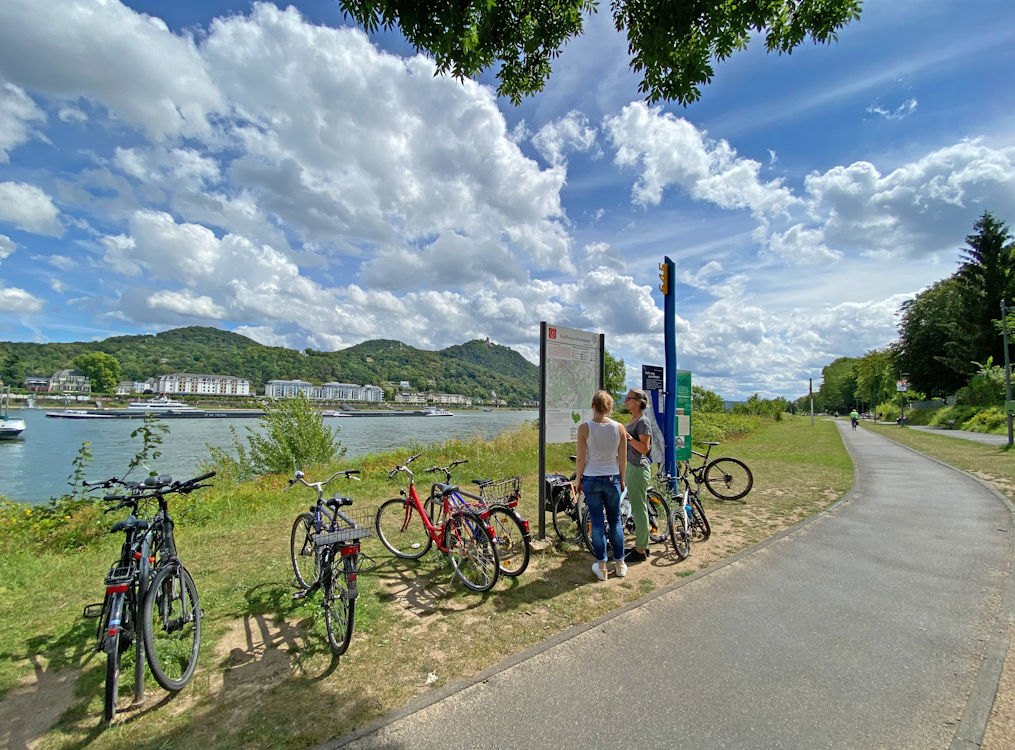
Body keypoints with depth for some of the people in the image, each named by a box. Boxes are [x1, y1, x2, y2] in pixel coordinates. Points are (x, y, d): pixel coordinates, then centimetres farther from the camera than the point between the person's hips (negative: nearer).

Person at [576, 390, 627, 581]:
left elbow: (581, 459, -10)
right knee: (615, 521, 16)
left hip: (591, 480, -2)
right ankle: (620, 564, 27)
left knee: (597, 522, 8)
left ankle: (601, 566, 18)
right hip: (612, 479, 2)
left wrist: (578, 479, 4)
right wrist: (622, 479, 14)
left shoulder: (584, 428, -12)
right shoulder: (619, 427, -5)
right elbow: (623, 459, 1)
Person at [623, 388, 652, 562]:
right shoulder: (632, 420, 14)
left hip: (639, 468, -10)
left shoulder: (643, 421, -15)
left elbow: (644, 448, -20)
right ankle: (642, 545, 26)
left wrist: (627, 436, -28)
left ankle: (640, 551, 8)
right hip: (630, 466, 10)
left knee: (639, 510, -2)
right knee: (636, 508, 15)